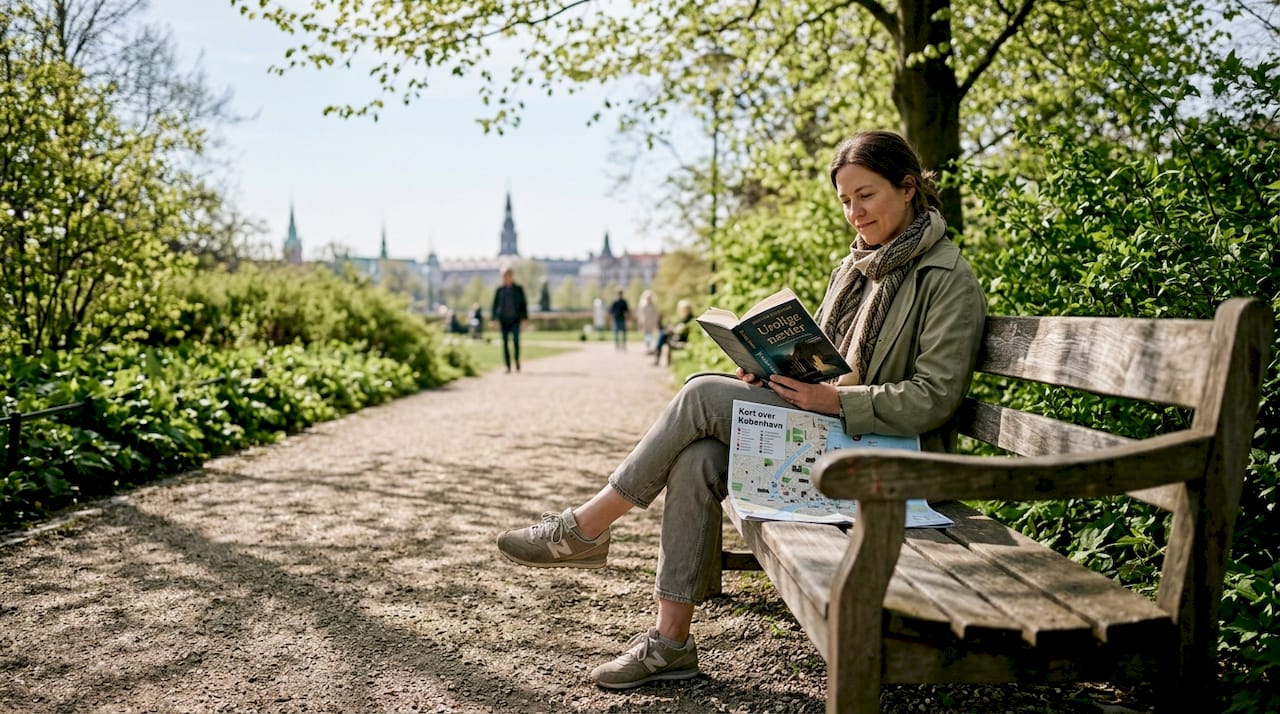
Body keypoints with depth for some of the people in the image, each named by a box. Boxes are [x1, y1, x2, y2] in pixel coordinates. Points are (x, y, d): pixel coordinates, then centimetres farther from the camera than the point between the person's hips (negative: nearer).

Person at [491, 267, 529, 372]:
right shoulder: (499, 290, 7)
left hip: (515, 319, -1)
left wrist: (524, 318, 0)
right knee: (505, 342, -1)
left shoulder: (518, 289, 4)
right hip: (503, 319, 1)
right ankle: (508, 366, 2)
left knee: (515, 339, -14)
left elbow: (523, 303, 6)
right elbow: (495, 304, 9)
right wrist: (493, 318, 1)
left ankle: (517, 361, 5)